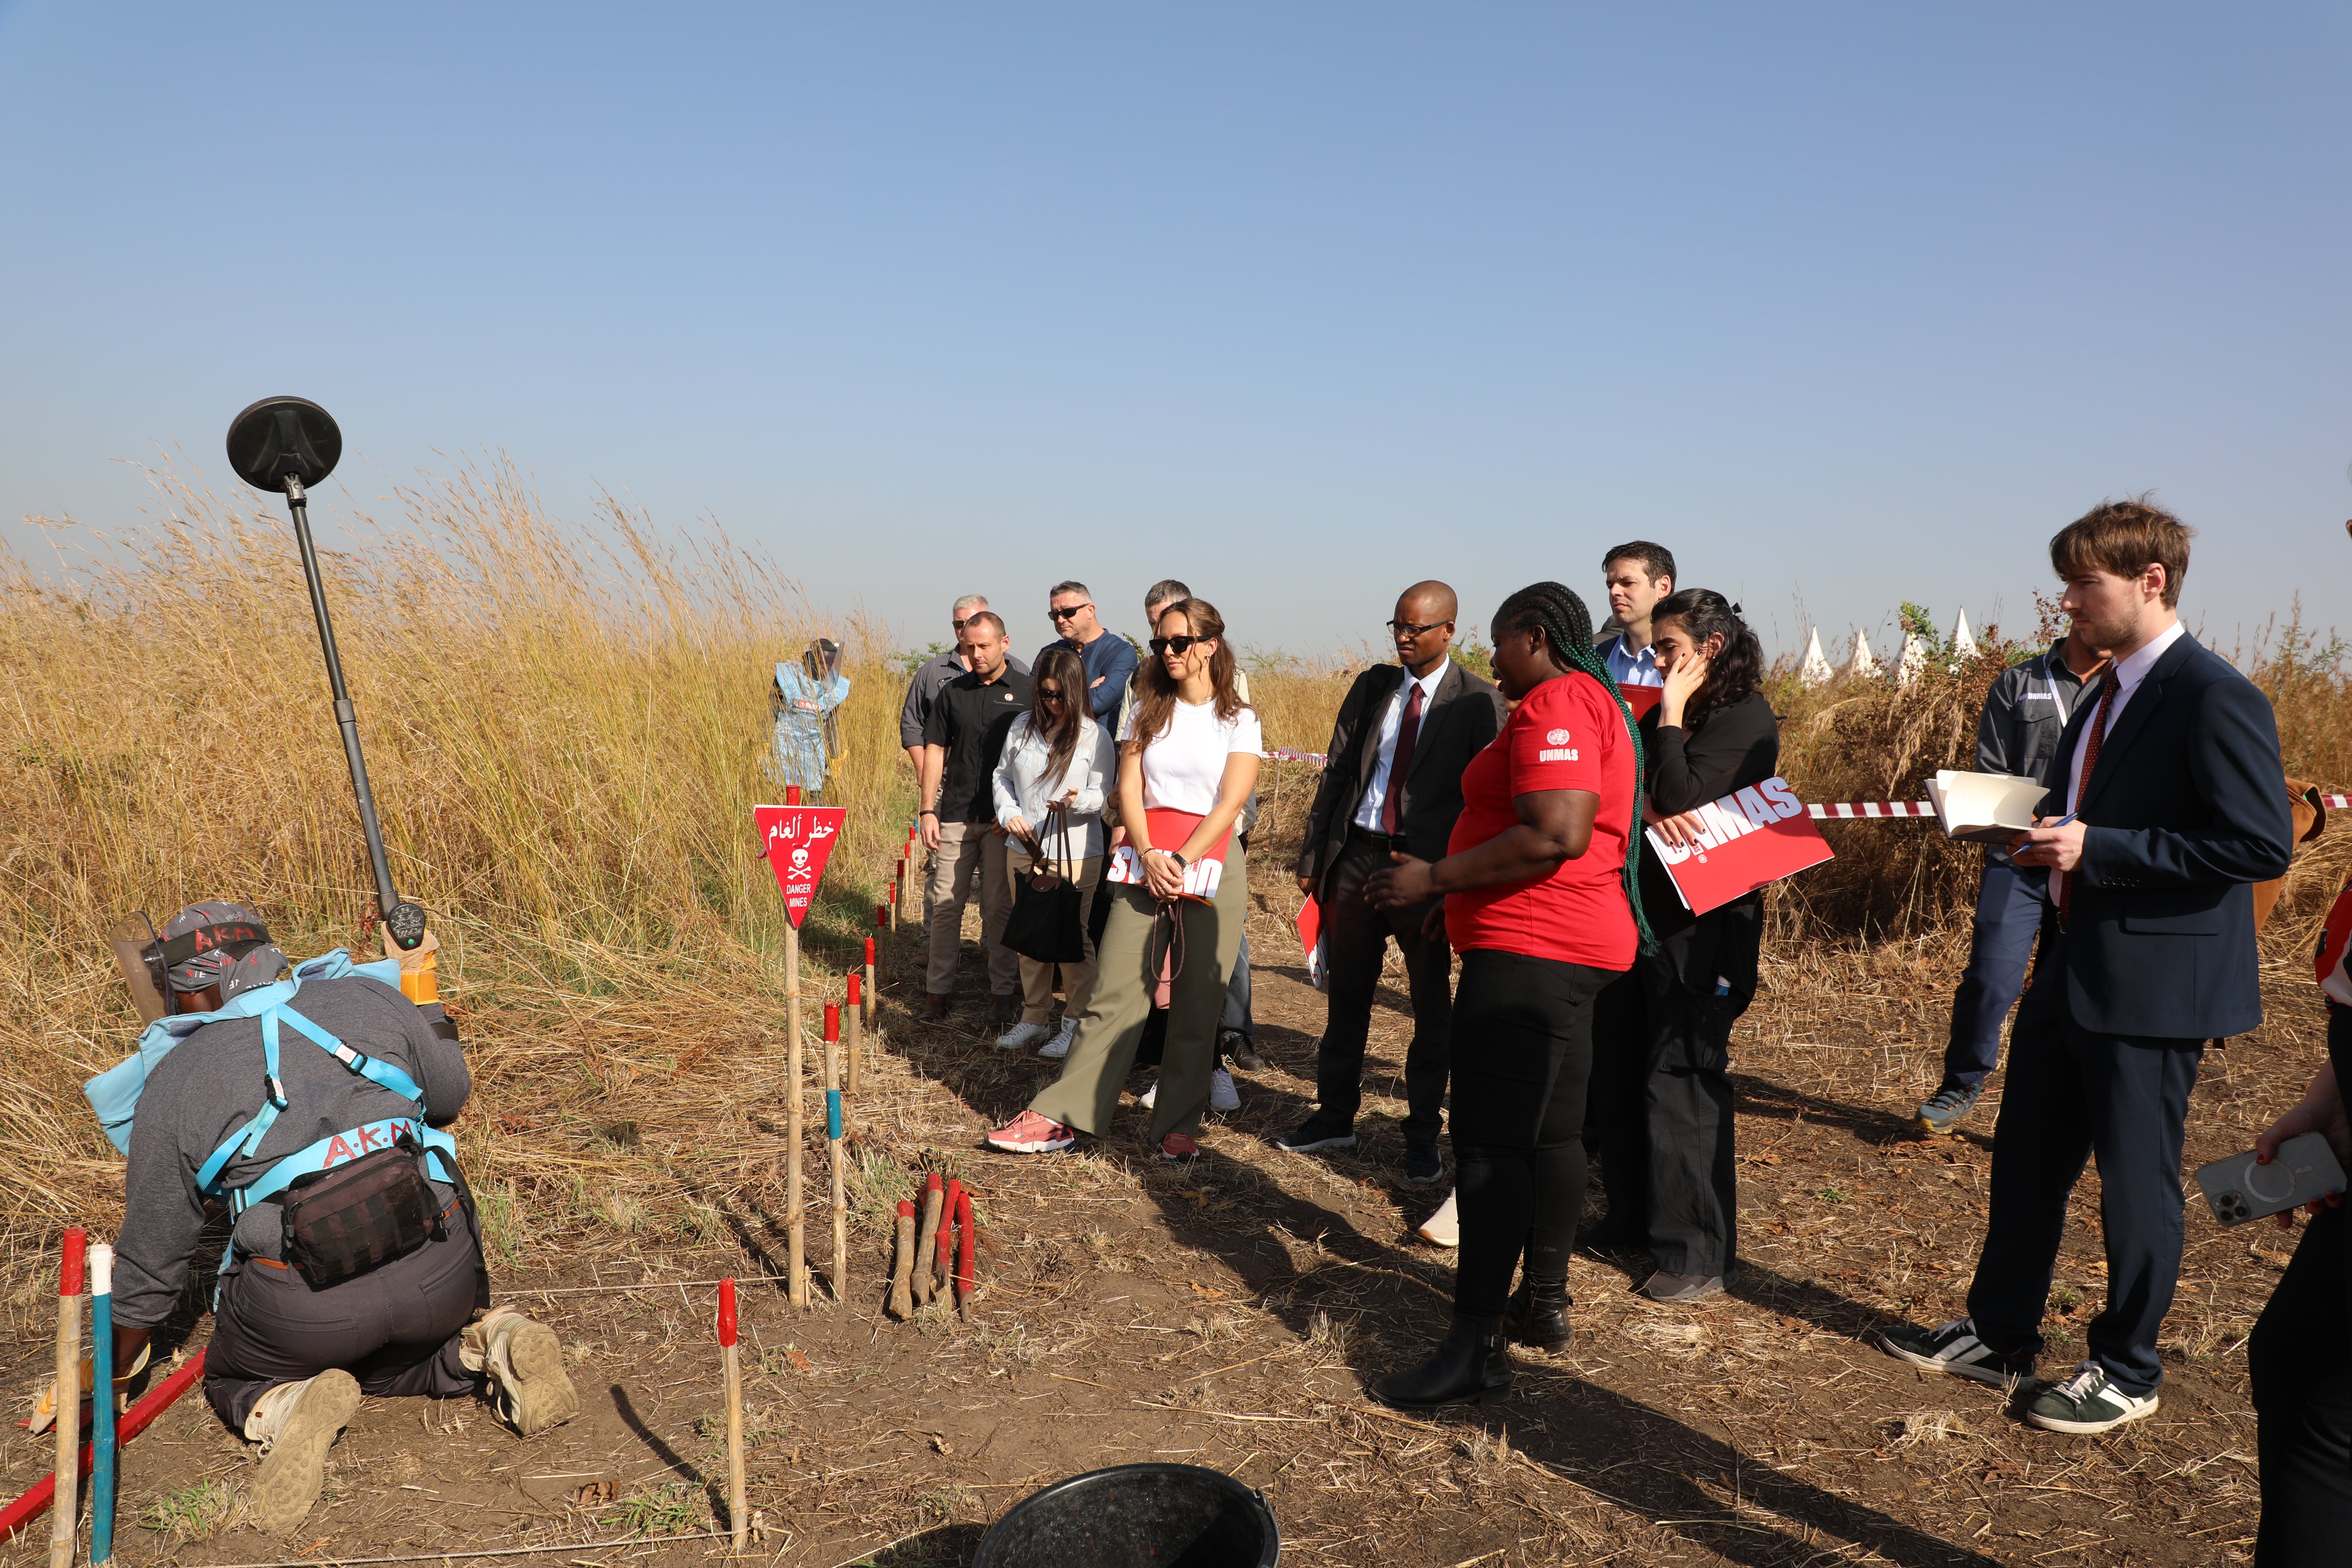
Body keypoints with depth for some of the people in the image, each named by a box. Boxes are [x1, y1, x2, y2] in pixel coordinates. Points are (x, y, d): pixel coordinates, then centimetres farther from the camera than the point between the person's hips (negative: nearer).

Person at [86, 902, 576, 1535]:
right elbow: (451, 1093, 26)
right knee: (377, 1361, 33)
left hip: (303, 1306, -3)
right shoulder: (367, 998, 12)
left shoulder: (172, 1086, 10)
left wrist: (110, 1379, 31)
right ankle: (492, 1345, 1)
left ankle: (288, 1410, -8)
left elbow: (150, 1265, 16)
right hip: (442, 1269, 3)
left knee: (234, 1382, 28)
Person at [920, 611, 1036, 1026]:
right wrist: (928, 810, 3)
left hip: (1004, 819, -2)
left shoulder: (1028, 692, 1)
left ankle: (1003, 992, 11)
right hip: (955, 815, 2)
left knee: (1000, 907, 2)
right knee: (945, 903, 4)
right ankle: (938, 988, 15)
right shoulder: (953, 692, 8)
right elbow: (934, 750, 10)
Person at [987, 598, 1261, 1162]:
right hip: (1145, 857, 2)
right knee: (1113, 991, -2)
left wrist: (1182, 862, -15)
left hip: (1212, 860, -2)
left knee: (1197, 1004, 0)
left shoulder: (1238, 720, 3)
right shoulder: (1147, 711, 13)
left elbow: (1231, 803, -6)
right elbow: (1128, 789, 6)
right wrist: (1148, 854, -10)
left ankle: (1179, 1125, 11)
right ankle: (1060, 1116, 0)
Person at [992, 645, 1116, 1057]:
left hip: (1075, 856, -4)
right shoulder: (1022, 727, 7)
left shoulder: (1094, 736, -5)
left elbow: (1104, 794, -6)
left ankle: (1076, 1024, 12)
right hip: (1024, 850, 5)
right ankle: (1034, 1018, 28)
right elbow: (1003, 776, 14)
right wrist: (1009, 814, -2)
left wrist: (1079, 800, -27)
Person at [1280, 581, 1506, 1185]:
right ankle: (1335, 1116, 26)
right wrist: (1312, 856, 6)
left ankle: (1423, 1134, 20)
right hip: (1357, 856, 4)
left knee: (1431, 1007, 7)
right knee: (1346, 996, 12)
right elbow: (1337, 773, 10)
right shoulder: (1372, 687, 8)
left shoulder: (1478, 703, -5)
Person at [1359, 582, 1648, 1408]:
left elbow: (1558, 835, -27)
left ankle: (1477, 1349, -11)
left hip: (1528, 951, -11)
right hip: (1578, 944, 11)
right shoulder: (1595, 701, 19)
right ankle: (1546, 1300, 29)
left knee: (1490, 1141, -11)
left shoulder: (1553, 707, -15)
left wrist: (1436, 878, -21)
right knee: (1552, 1130, 17)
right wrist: (1465, 895, 22)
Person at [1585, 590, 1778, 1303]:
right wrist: (1651, 811, -18)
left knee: (1680, 1084, -5)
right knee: (1615, 1076, 13)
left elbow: (1681, 796, -20)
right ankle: (1635, 1219, 27)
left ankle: (1699, 1252, 5)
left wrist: (1672, 713, -11)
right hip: (1638, 914, 8)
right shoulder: (1665, 715, 14)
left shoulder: (1747, 719, -9)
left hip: (1700, 929, -8)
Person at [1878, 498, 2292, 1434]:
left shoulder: (2214, 698, -17)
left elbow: (2263, 846, -23)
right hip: (2072, 971, 9)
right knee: (2026, 1162, 17)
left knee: (2136, 1183, 6)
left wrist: (2097, 849, -24)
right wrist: (2047, 838, 2)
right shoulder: (2107, 695, 12)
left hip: (2155, 985, -9)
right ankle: (1998, 1337, 32)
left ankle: (2126, 1372, 24)